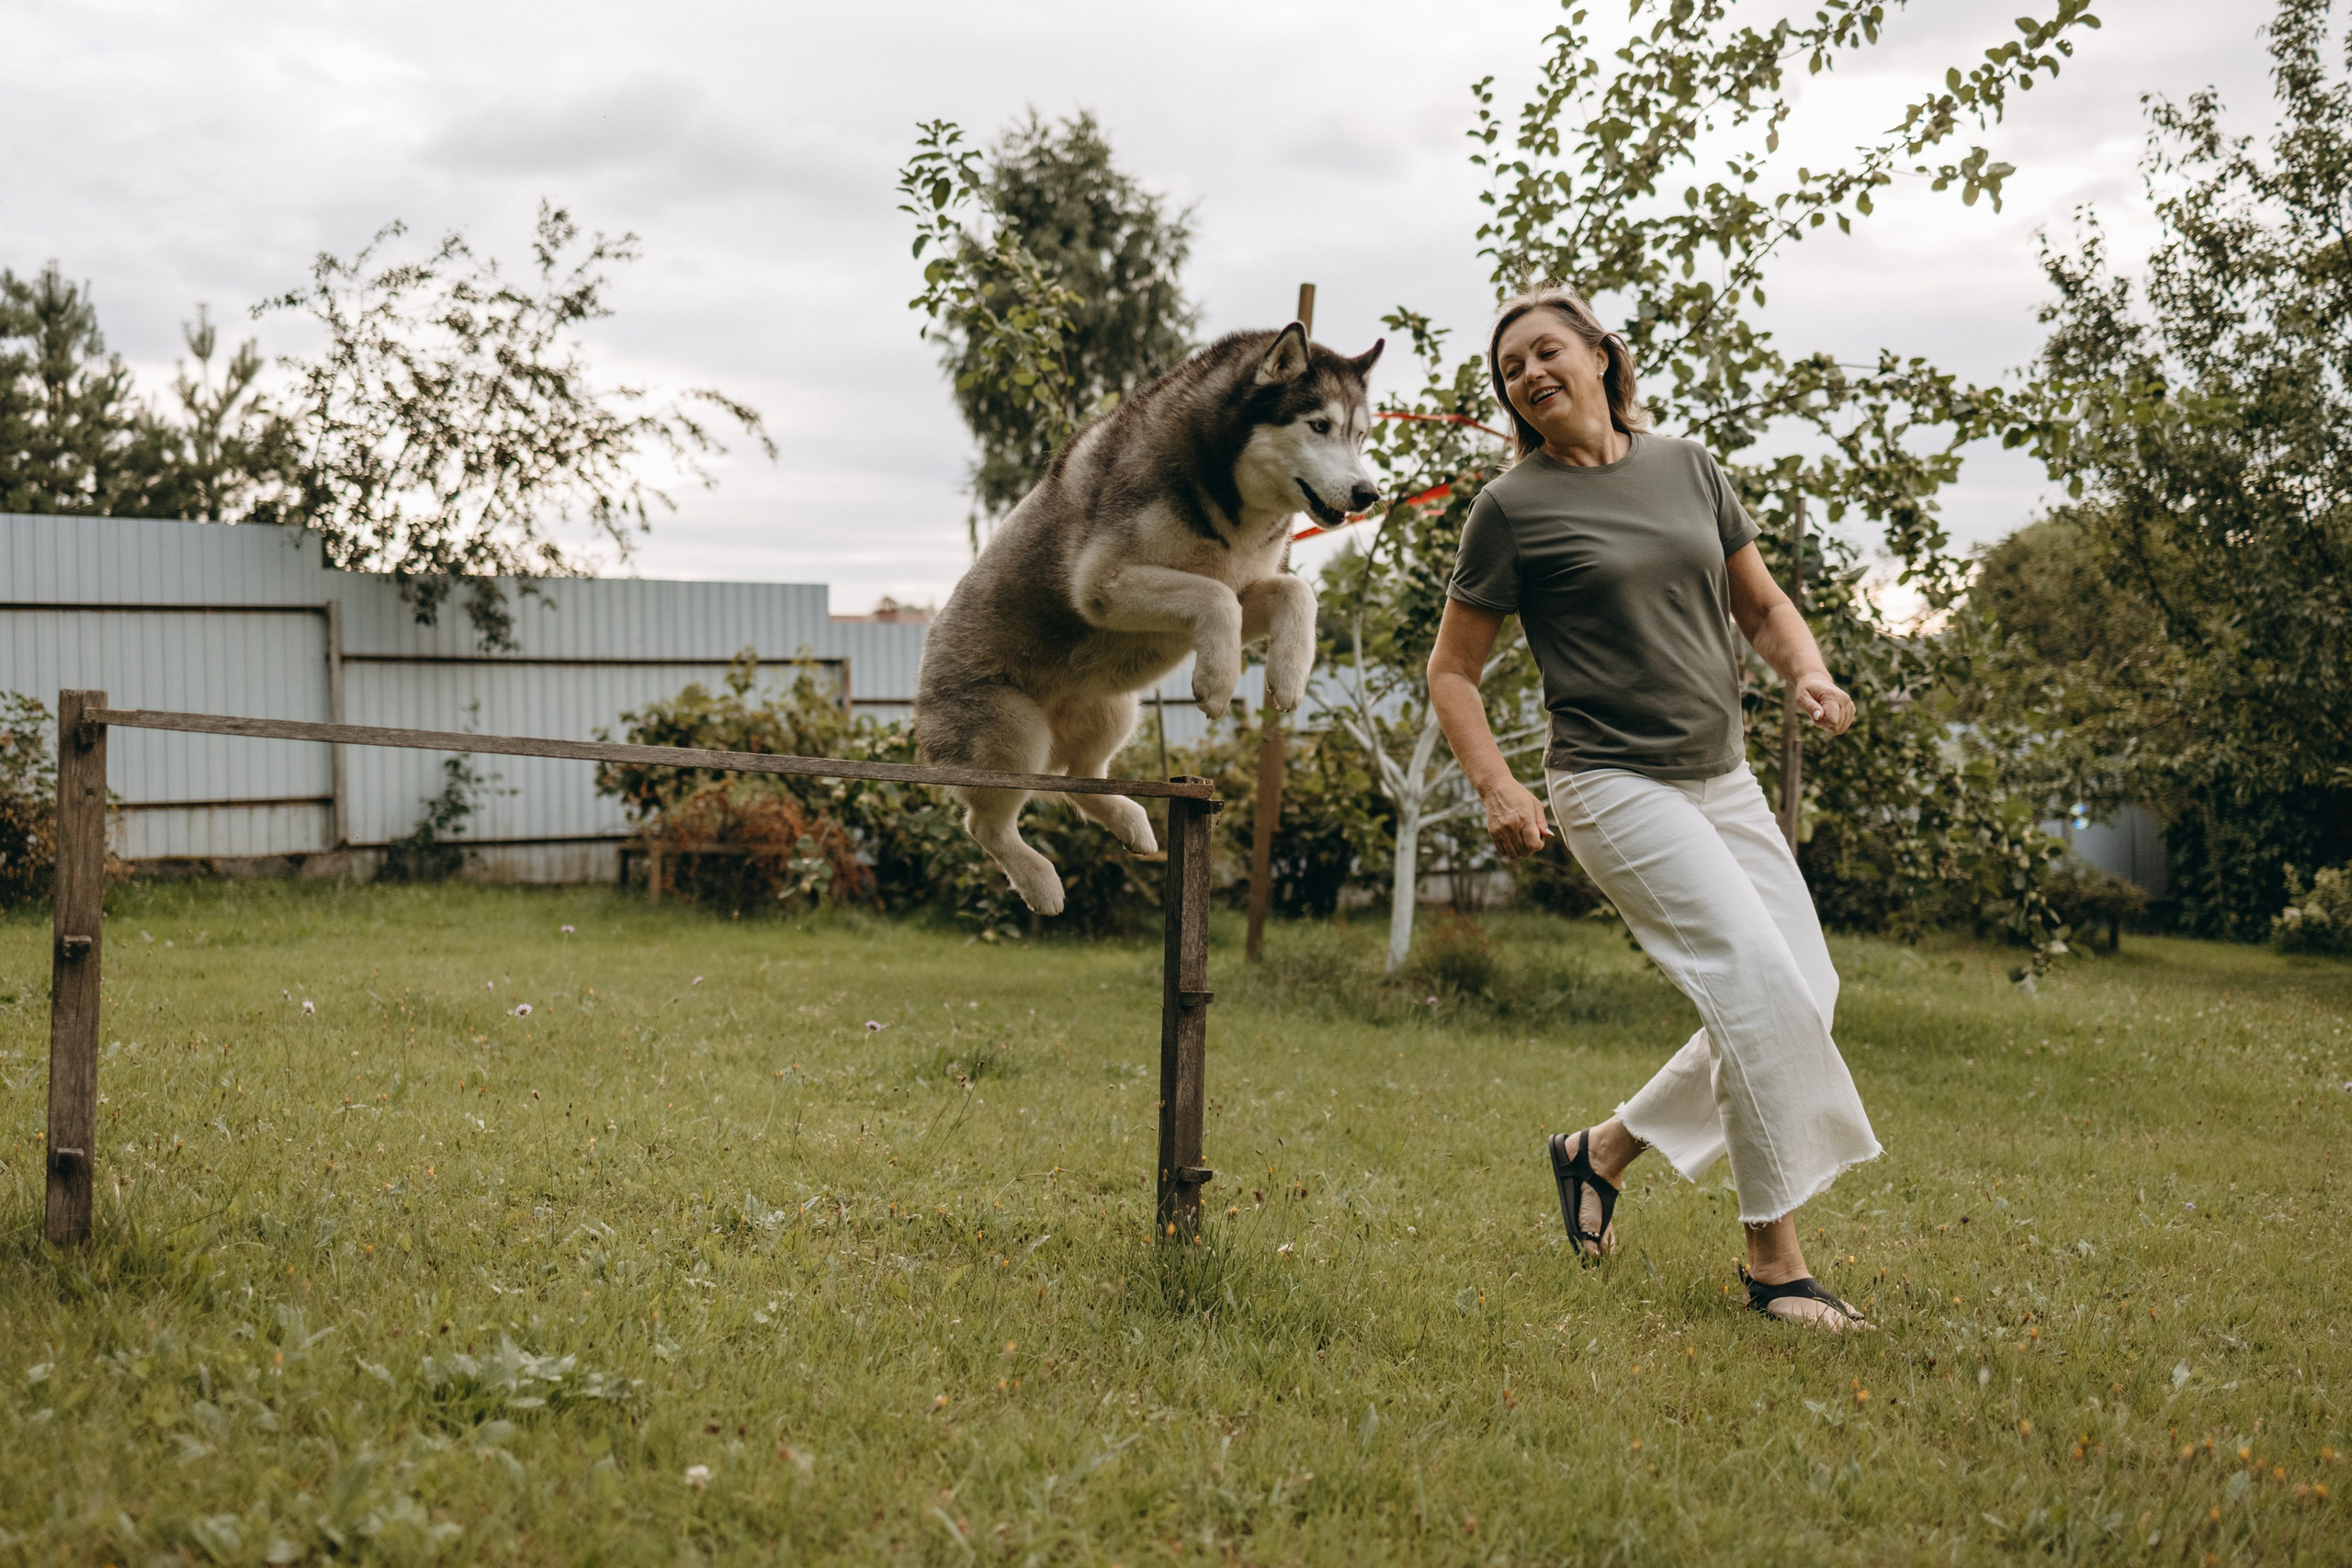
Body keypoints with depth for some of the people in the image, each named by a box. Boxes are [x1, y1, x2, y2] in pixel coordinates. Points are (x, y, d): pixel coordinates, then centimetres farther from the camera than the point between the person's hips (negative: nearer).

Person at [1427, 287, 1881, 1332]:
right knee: (1763, 989, -18)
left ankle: (1604, 1150, 20)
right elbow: (1451, 670, 0)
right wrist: (1497, 787, -14)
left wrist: (1810, 674, -4)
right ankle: (1775, 1263, -8)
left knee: (1800, 1000, 4)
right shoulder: (1512, 508, -4)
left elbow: (1761, 603, 17)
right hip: (1615, 786, -6)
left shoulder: (1687, 467, 9)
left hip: (1724, 778, 6)